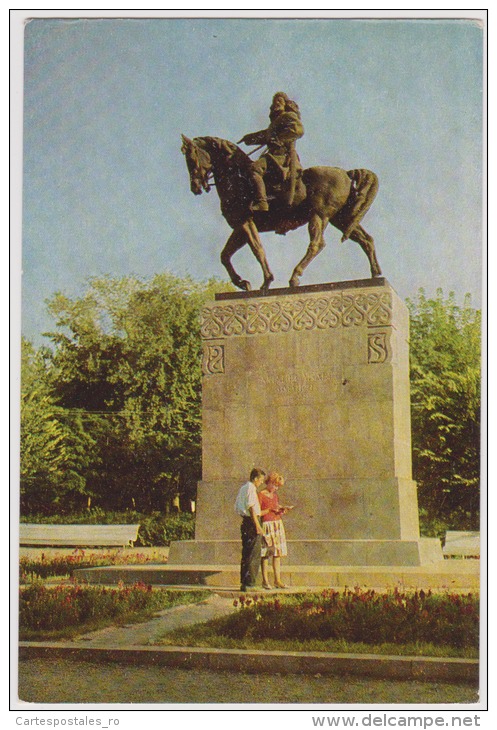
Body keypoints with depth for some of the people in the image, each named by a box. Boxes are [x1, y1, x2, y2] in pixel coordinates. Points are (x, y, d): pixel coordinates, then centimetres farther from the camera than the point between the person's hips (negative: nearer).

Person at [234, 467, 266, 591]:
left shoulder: (243, 488, 18)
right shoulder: (251, 488, -11)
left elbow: (237, 508, 21)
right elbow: (251, 507, -18)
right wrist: (257, 525, -18)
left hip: (245, 521, 9)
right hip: (252, 521, -9)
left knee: (245, 553, 12)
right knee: (254, 555, -7)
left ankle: (243, 582, 15)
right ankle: (249, 583, -9)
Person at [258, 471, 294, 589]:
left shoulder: (275, 495, 14)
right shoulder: (261, 495, -8)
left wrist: (282, 509, 2)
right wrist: (270, 509, -16)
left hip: (278, 524, 7)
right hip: (266, 525, -7)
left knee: (278, 553, 5)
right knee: (265, 554, -4)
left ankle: (277, 580, 8)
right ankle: (265, 581, 2)